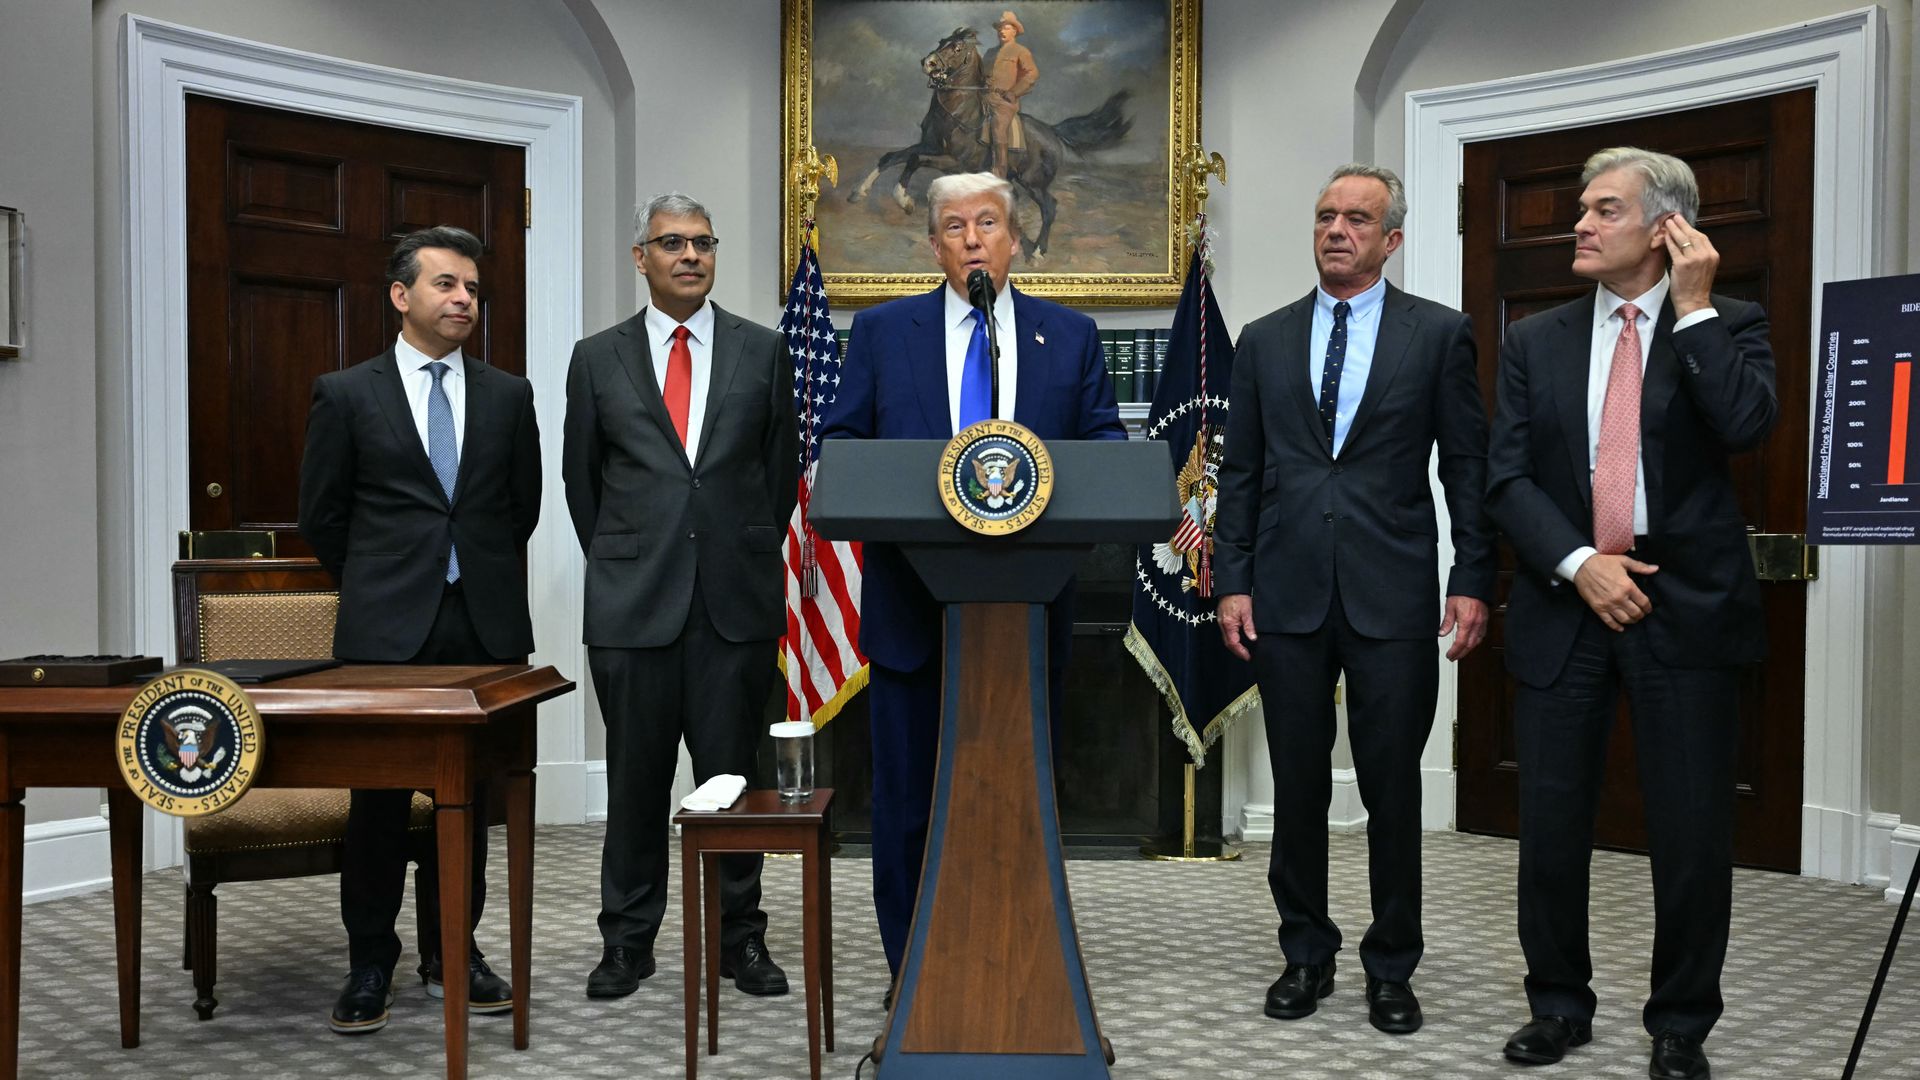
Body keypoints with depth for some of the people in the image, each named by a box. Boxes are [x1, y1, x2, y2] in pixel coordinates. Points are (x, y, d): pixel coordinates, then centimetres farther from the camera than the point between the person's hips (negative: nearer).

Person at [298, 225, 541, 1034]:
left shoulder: (508, 396, 8)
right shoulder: (347, 394, 2)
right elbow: (321, 516, 7)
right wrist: (378, 585, 11)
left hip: (485, 625, 2)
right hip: (386, 630, -2)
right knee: (379, 797, 5)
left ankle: (452, 951, 24)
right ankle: (370, 964, 19)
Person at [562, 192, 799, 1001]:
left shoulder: (762, 351, 6)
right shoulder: (598, 358, 6)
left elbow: (782, 468, 11)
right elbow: (581, 477, 13)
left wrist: (750, 556, 9)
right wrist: (618, 566, 12)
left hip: (736, 599, 0)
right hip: (633, 601, 0)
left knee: (732, 772, 6)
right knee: (636, 776, 7)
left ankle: (740, 937, 19)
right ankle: (628, 940, 21)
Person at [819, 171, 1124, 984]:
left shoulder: (1070, 336, 10)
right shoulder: (883, 330, 8)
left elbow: (1106, 444, 6)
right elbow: (839, 441, 5)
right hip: (913, 603, 0)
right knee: (908, 796, 5)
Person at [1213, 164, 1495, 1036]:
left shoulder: (1439, 333, 4)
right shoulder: (1264, 340, 10)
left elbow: (1469, 466, 2)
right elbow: (1240, 473, 8)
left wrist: (1472, 582, -4)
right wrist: (1232, 583, 1)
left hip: (1393, 598, -2)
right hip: (1287, 598, 2)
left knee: (1393, 790, 5)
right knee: (1297, 786, 9)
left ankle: (1391, 967, 21)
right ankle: (1306, 955, 25)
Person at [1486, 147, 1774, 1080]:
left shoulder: (1729, 328, 3)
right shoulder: (1535, 341, 8)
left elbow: (1746, 426, -17)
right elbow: (1505, 478, 1)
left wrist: (1692, 307, -11)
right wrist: (1579, 564, -11)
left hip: (1686, 608, -2)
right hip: (1564, 605, 2)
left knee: (1693, 833, 3)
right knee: (1550, 826, 6)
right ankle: (1559, 1005, 24)